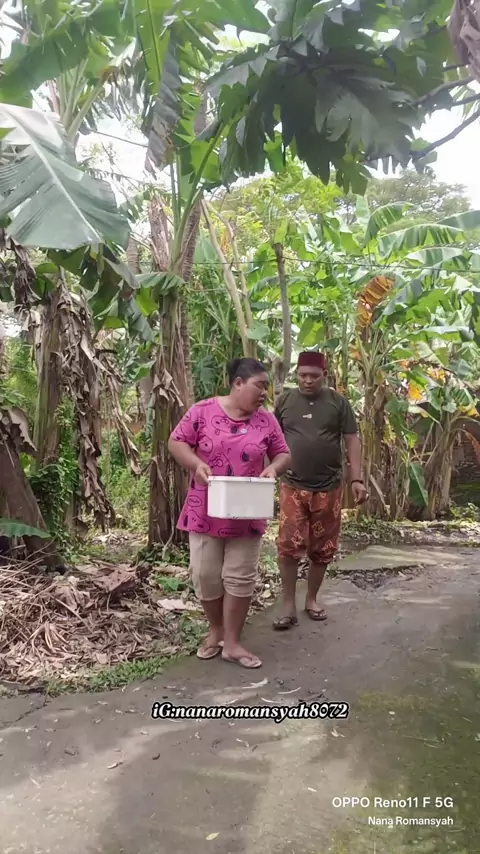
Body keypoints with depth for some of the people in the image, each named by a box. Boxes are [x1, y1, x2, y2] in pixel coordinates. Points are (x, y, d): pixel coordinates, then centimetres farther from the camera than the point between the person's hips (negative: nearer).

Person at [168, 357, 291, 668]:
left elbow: (283, 454, 7)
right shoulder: (203, 411, -7)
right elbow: (177, 442, -4)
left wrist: (273, 467, -15)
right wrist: (197, 465, -20)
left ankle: (232, 642, 20)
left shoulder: (267, 420, 0)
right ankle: (216, 630, 31)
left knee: (240, 577, 6)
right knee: (206, 575, 8)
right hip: (207, 511, -1)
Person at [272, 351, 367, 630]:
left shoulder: (338, 402, 1)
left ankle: (312, 600, 28)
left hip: (329, 487, 0)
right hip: (293, 486, 0)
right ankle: (289, 607, 7)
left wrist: (357, 479, -6)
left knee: (322, 548, 10)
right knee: (289, 545, -6)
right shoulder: (285, 400, 4)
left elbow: (352, 441, 2)